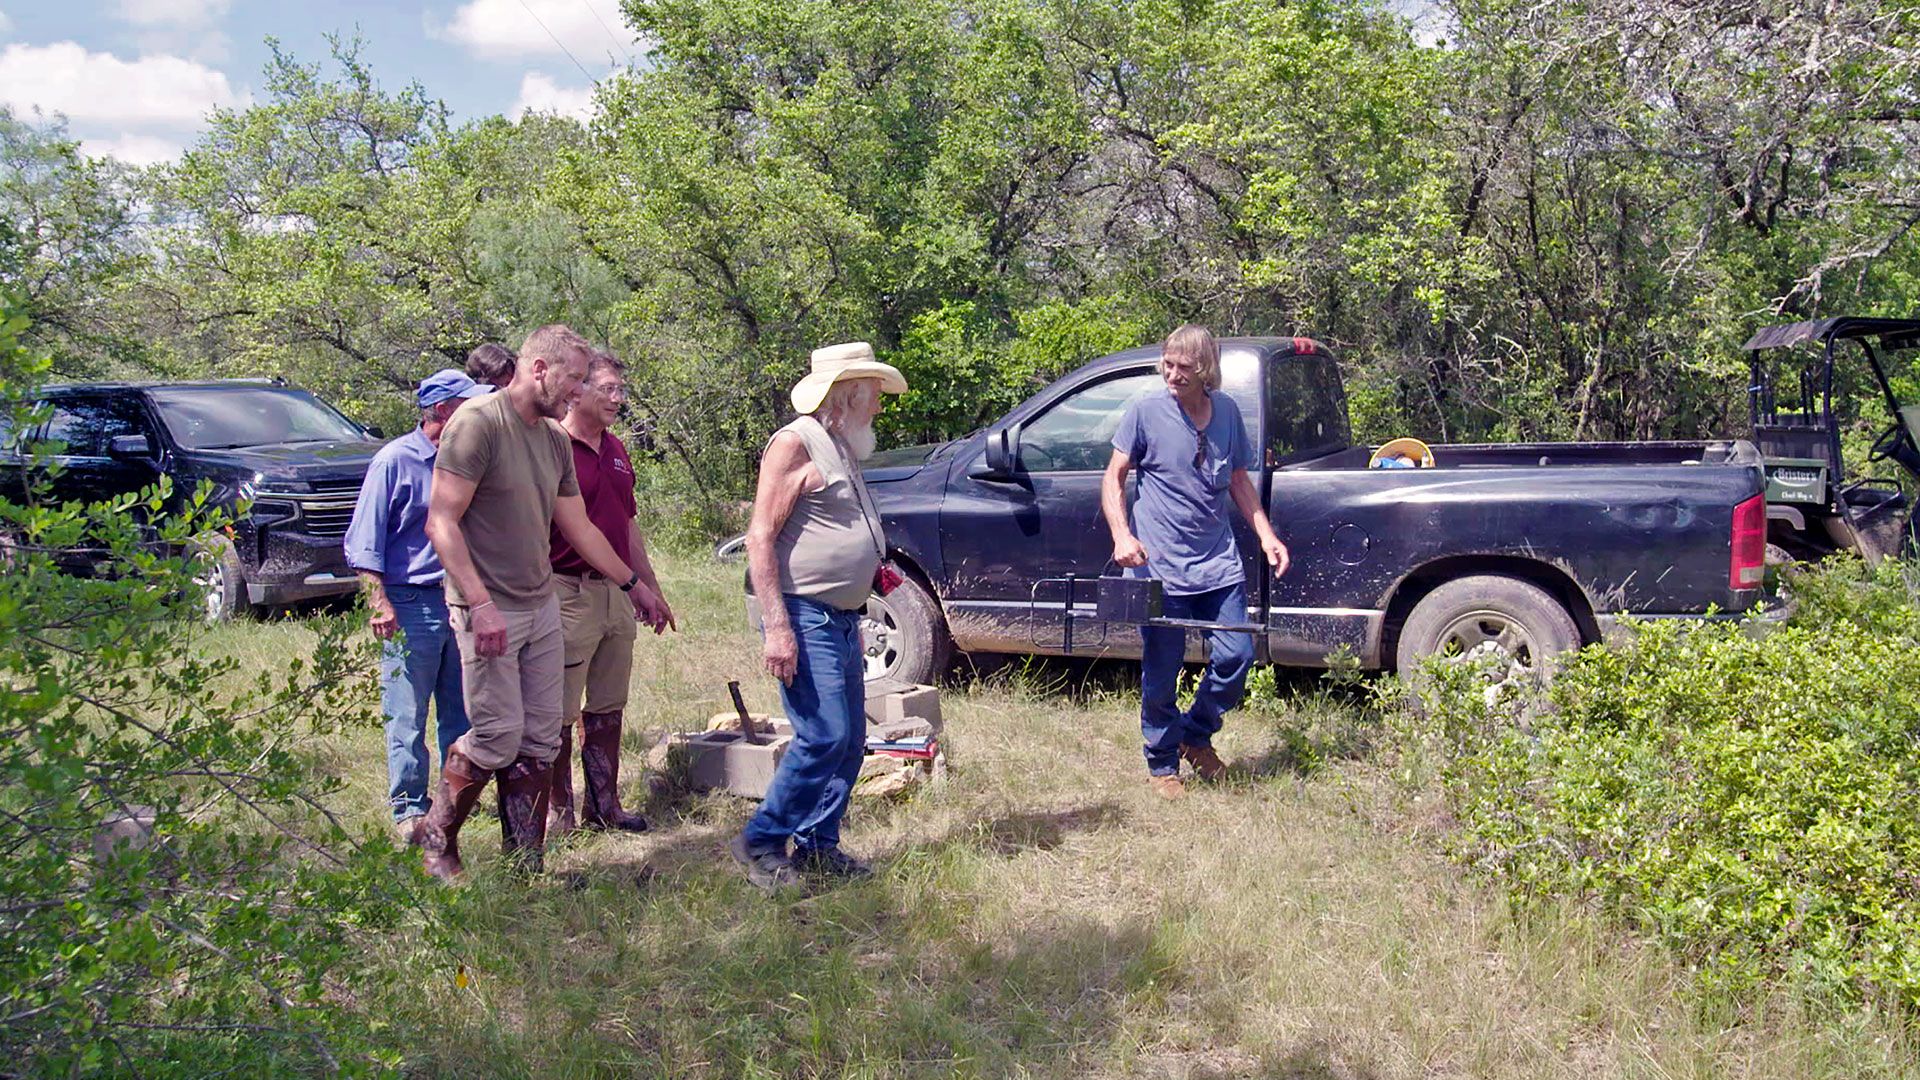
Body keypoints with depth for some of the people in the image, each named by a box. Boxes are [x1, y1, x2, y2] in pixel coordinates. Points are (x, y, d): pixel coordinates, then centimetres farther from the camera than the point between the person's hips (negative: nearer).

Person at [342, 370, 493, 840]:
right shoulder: (394, 460, -6)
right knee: (407, 716, 1)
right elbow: (365, 540, -6)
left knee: (462, 713, 12)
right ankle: (409, 809, 10)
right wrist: (380, 602, -13)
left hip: (462, 601, 6)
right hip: (412, 603, -6)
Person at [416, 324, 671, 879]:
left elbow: (579, 527, 21)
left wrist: (634, 584, 24)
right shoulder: (478, 423, -12)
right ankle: (437, 835, 18)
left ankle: (526, 862, 15)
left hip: (542, 607, 8)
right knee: (498, 737, -5)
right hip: (490, 610, -8)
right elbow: (441, 523, -16)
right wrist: (481, 603, -23)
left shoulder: (554, 439, 13)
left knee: (540, 742, 6)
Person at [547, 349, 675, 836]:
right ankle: (558, 812, 12)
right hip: (569, 592, -8)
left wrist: (651, 588, 23)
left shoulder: (616, 450, 15)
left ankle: (604, 806, 23)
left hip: (617, 593, 8)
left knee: (608, 709, 14)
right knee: (561, 713, 1)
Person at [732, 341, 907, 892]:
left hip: (841, 619, 10)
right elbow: (760, 538, -15)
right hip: (804, 617, -9)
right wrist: (777, 628, -22)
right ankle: (761, 842, 1)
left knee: (851, 741, 10)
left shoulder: (842, 450, 19)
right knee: (824, 737, -12)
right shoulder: (796, 443, -9)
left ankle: (818, 844, 21)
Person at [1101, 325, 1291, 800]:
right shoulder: (1146, 411, -6)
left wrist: (1266, 534, 7)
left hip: (1218, 563, 4)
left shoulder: (1227, 411, 5)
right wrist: (1122, 535, -18)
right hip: (1160, 566, -4)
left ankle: (1196, 737, 27)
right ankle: (1162, 766, 22)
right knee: (1161, 673, 3)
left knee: (1236, 657, 2)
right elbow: (1113, 478, -3)